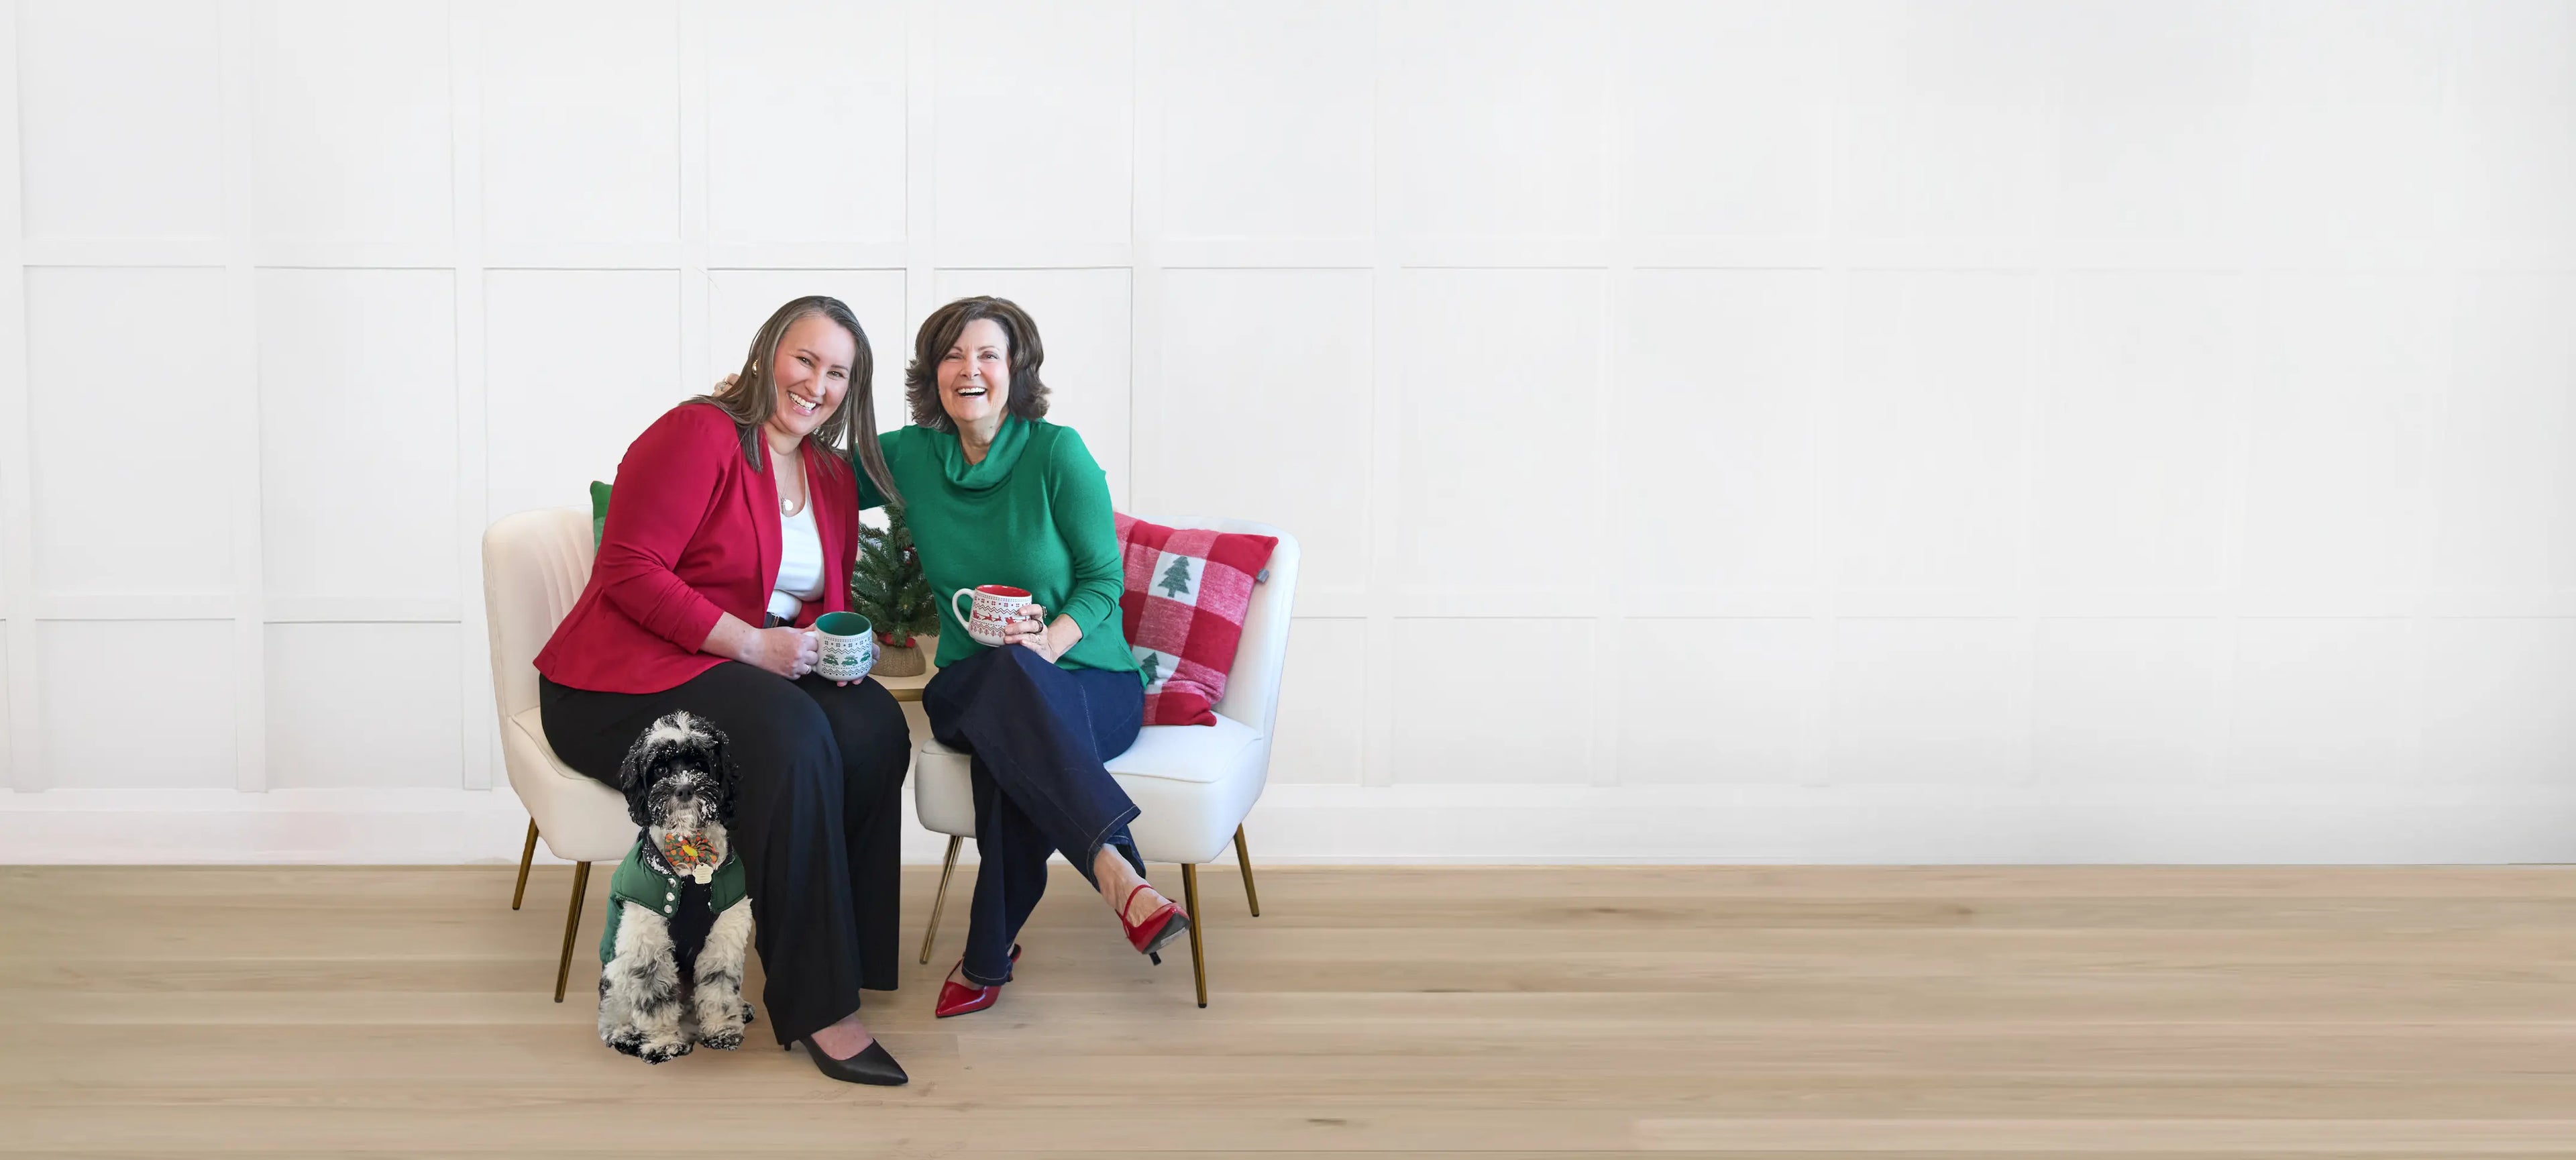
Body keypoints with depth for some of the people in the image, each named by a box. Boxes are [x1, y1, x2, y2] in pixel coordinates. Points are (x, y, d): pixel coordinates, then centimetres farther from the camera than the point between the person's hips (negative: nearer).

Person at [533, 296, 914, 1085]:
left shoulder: (833, 476, 16)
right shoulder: (700, 435, -9)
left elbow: (830, 599, 22)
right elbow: (629, 573, -17)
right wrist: (753, 644, -21)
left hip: (764, 666, 7)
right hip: (625, 682, -7)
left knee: (873, 726, -24)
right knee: (792, 738, -35)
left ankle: (850, 954, -18)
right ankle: (815, 1003, -29)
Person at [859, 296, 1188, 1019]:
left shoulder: (1057, 453, -5)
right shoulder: (910, 456, 5)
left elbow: (1103, 580, -4)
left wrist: (1048, 642, -22)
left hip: (1088, 683, -2)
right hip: (969, 690, 2)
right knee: (1004, 673, -38)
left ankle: (987, 957, -33)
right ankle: (1116, 870, -52)